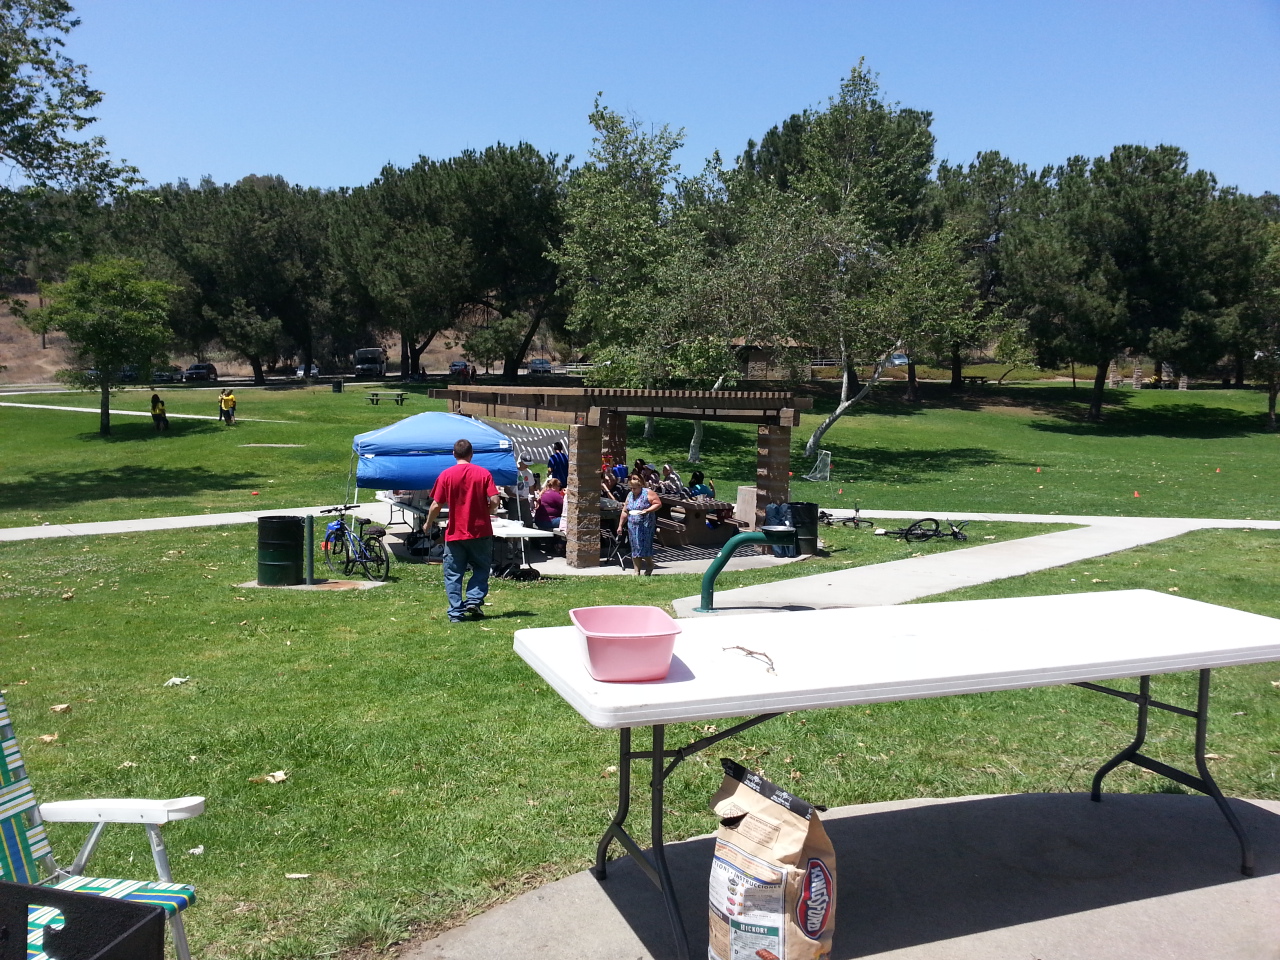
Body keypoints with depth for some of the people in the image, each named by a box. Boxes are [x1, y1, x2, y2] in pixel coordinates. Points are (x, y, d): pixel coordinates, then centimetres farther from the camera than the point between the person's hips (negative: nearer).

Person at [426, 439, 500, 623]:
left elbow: (436, 505, -4)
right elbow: (494, 501, -10)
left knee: (453, 574, 7)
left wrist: (428, 523, 13)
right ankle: (474, 600, 3)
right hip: (481, 531, 0)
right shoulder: (484, 473, -3)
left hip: (455, 533, 0)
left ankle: (456, 613, 6)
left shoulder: (446, 475, -3)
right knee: (481, 568, 17)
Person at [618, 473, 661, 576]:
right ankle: (636, 572, 6)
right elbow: (625, 512, 17)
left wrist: (646, 510, -21)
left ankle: (649, 568, 15)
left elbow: (658, 504, -10)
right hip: (632, 526, 6)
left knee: (645, 547, -5)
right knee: (635, 548, 3)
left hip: (646, 526, -5)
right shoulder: (630, 495, 14)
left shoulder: (648, 493, -4)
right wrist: (620, 525, 13)